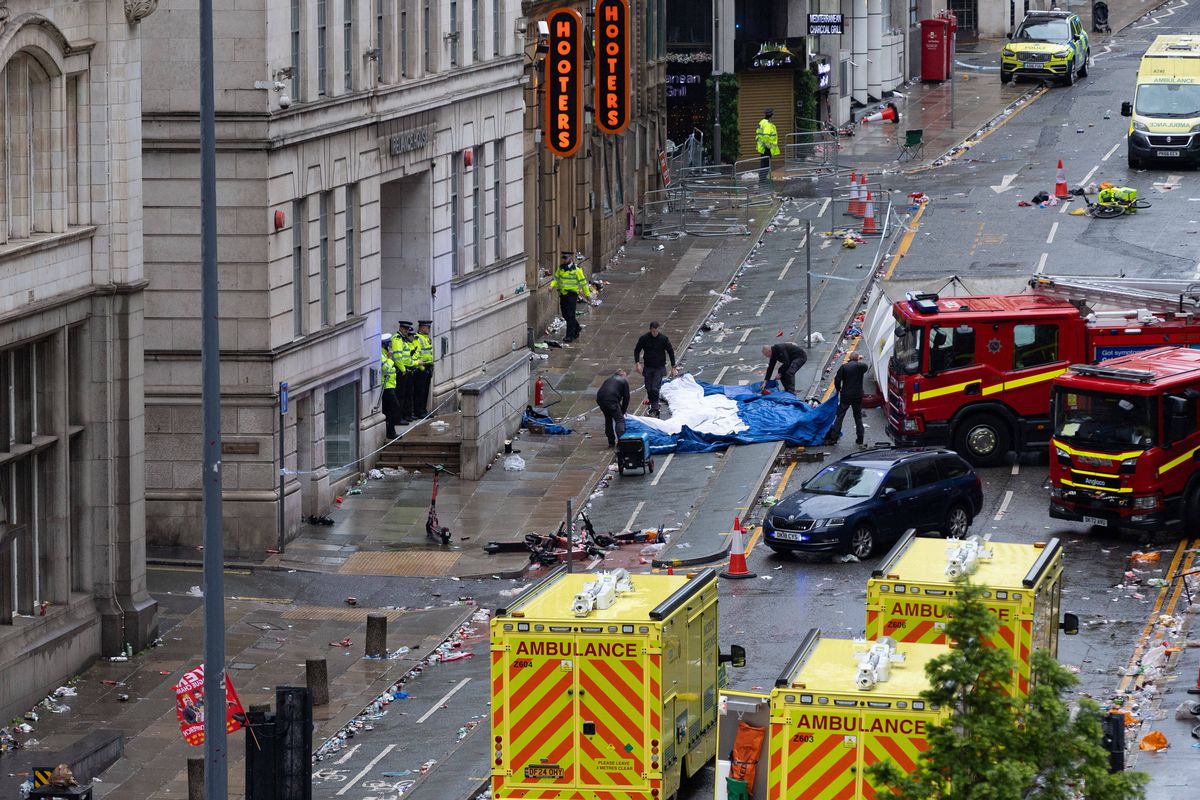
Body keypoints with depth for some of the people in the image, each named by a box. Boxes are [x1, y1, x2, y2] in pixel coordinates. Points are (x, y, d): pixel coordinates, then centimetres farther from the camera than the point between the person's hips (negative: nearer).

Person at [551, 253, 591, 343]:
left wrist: (587, 294, 1)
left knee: (570, 315, -8)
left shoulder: (576, 269, -10)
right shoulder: (561, 268, 7)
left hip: (572, 294, -6)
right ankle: (576, 328, 36)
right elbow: (556, 278, 10)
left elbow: (583, 282, -4)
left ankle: (570, 336, -5)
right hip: (563, 294, 6)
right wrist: (552, 285, -12)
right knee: (565, 314, 14)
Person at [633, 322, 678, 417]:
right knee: (649, 390, 4)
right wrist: (638, 363, -10)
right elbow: (637, 350, 4)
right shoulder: (644, 338, -6)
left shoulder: (663, 338, -9)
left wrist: (673, 367, 0)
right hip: (647, 368, 2)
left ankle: (654, 409, -9)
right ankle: (653, 406, 21)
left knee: (655, 389, -14)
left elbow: (671, 352, 0)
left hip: (659, 368, -2)